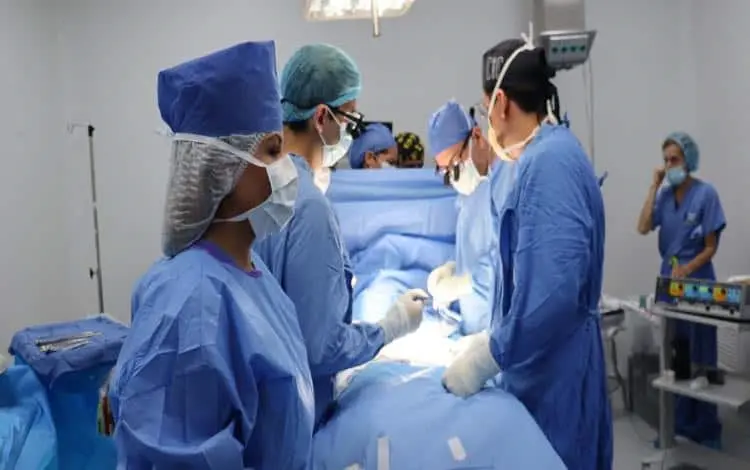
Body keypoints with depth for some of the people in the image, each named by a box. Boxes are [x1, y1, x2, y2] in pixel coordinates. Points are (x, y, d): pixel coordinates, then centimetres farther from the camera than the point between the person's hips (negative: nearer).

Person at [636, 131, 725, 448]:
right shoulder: (665, 194, 4)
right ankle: (680, 424, 24)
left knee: (701, 360, 5)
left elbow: (711, 247, -8)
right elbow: (643, 228, -11)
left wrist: (685, 271, -22)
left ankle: (707, 430, 17)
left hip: (698, 287, -5)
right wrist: (654, 186, -8)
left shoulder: (706, 194, -10)